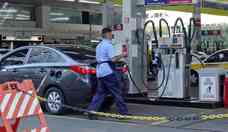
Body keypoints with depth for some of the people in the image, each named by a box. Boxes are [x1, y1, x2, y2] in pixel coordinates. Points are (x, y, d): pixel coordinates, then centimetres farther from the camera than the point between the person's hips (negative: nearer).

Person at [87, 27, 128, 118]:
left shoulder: (99, 45, 20)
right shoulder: (108, 45, -10)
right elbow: (113, 59, -17)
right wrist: (122, 55, -2)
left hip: (100, 72, 9)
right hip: (108, 72, -9)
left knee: (100, 93, 9)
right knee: (116, 92, -3)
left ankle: (91, 110, 2)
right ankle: (123, 112, 2)